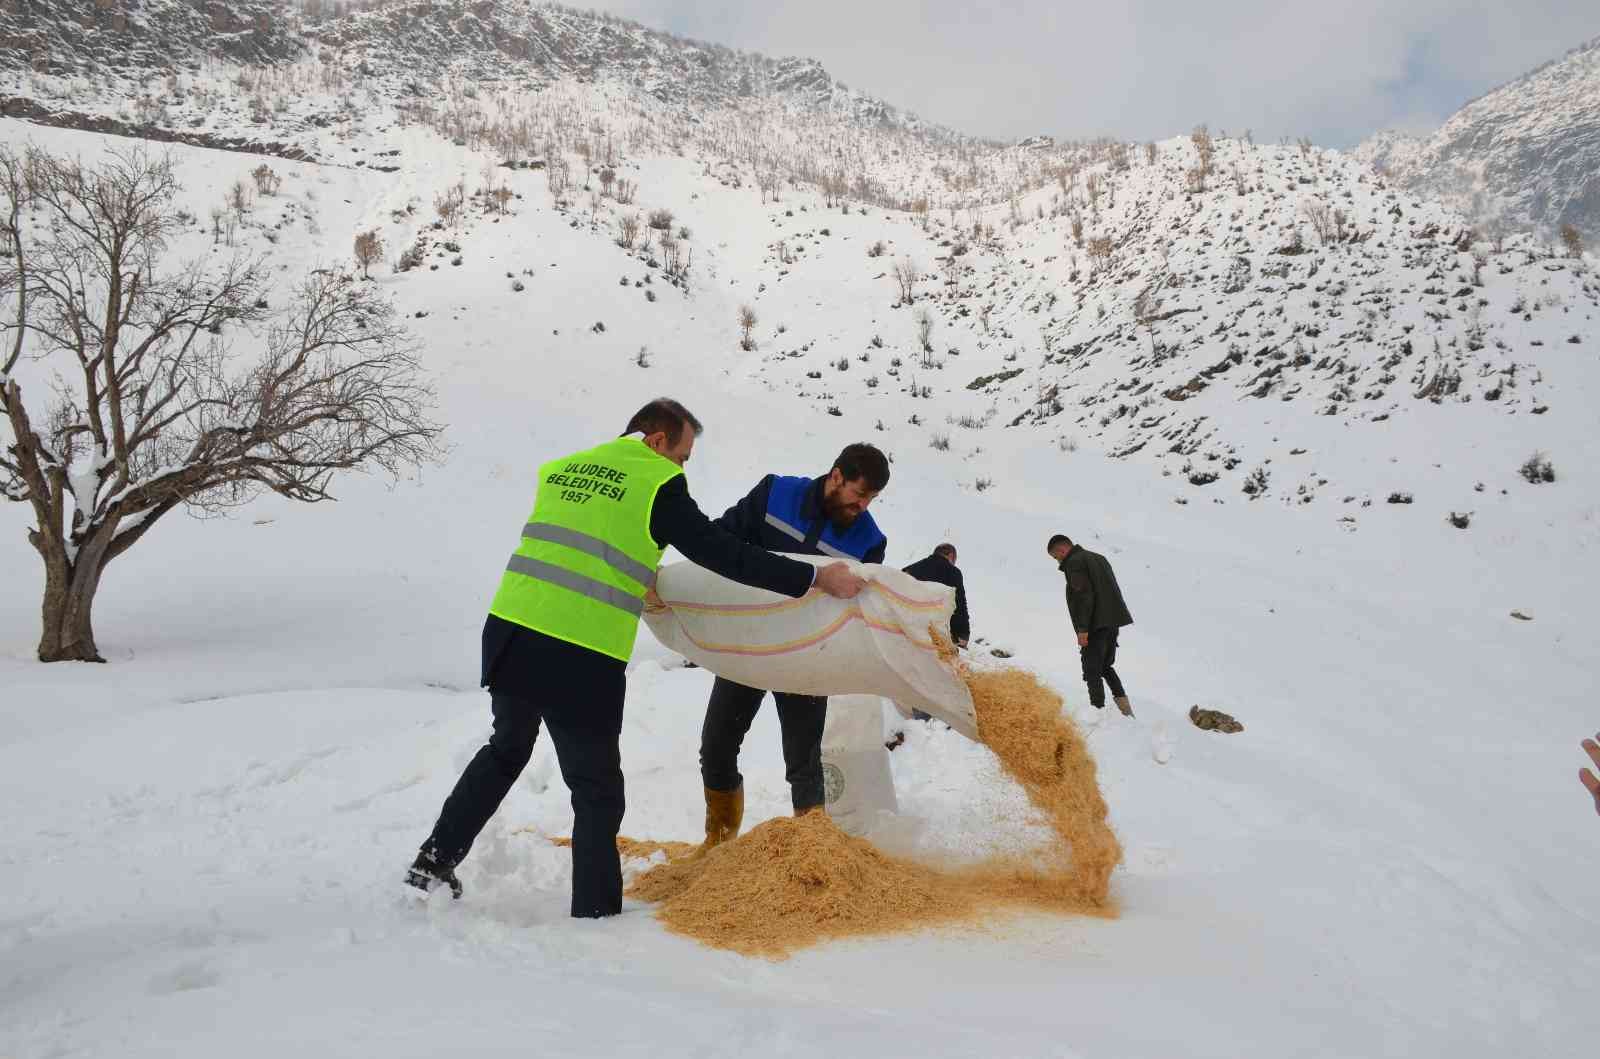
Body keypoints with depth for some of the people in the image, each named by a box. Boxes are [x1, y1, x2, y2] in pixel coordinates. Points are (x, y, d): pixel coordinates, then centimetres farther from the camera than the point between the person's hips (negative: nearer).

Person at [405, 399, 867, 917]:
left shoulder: (561, 469, 14)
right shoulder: (658, 484, -4)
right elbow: (721, 553, -7)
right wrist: (815, 577, -2)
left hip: (508, 631, 6)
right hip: (583, 657, -6)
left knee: (506, 750, 31)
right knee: (597, 791, 11)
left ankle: (434, 860, 35)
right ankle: (595, 912, 16)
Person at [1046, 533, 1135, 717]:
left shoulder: (1074, 563, -9)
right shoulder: (1098, 557, 19)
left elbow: (1084, 596, -19)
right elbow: (1112, 590, 18)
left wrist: (1082, 629, -19)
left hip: (1096, 626, -9)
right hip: (1113, 621, 9)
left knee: (1092, 670, -2)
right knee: (1106, 665, 22)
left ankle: (1099, 709, -4)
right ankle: (1122, 701, 11)